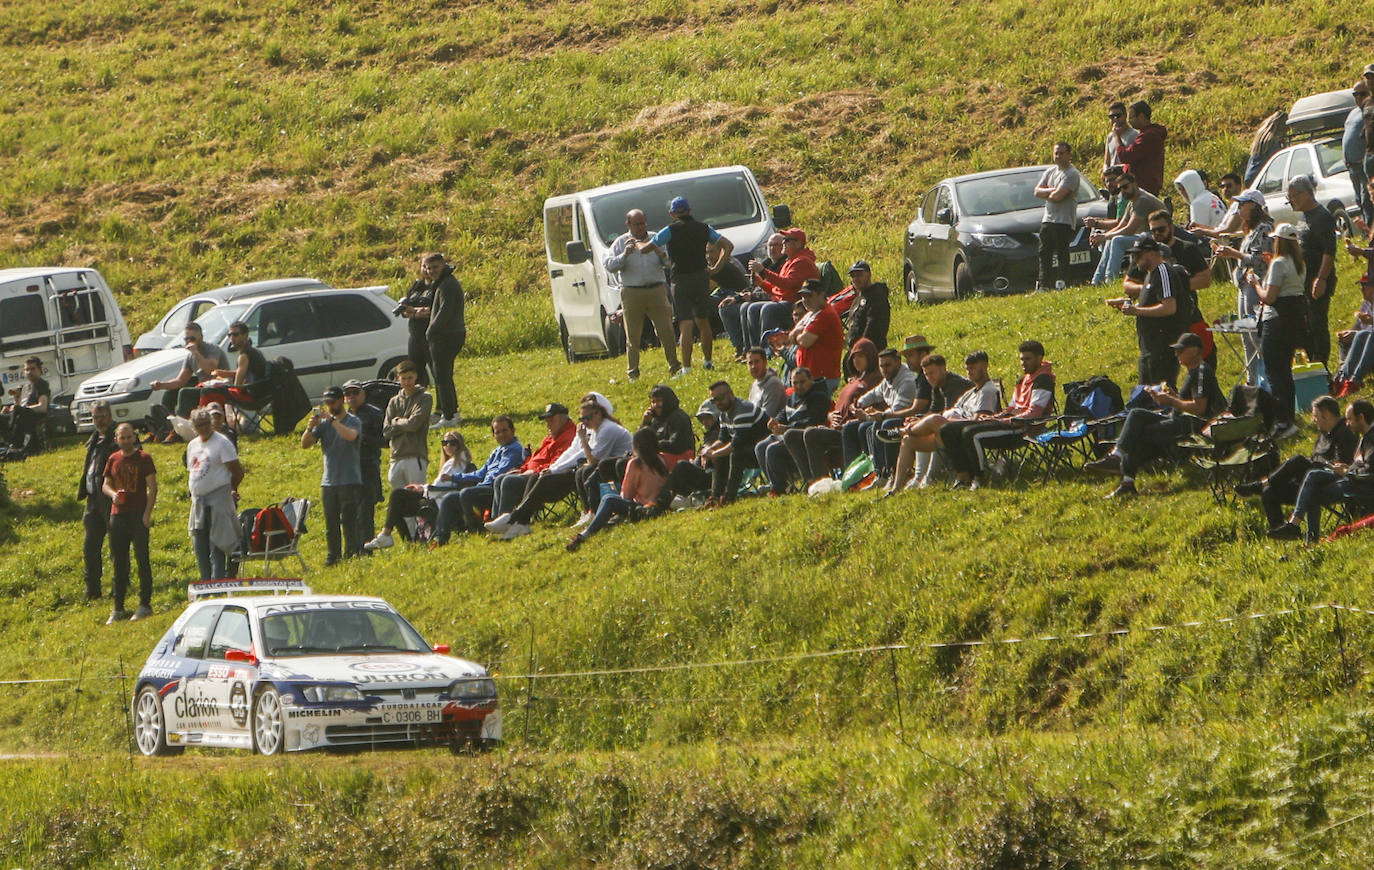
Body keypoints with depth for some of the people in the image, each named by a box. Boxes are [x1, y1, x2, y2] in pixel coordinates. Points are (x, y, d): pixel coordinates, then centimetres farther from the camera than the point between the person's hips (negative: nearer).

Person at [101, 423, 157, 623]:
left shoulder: (143, 458, -2)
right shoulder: (113, 460, 11)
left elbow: (152, 487, -5)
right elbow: (105, 484, 15)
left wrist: (147, 513, -13)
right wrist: (113, 494, -9)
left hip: (138, 515, -5)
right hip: (118, 515, 5)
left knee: (142, 560, -4)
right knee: (118, 562, 7)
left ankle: (145, 604, 1)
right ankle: (118, 608, 12)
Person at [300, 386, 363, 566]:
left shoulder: (353, 421, -1)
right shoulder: (324, 423, 13)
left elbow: (351, 435, -23)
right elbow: (305, 444, 5)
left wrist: (332, 420, -25)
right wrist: (310, 428, -14)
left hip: (350, 481, -5)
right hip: (328, 482, 5)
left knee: (349, 522, -8)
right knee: (331, 524, 6)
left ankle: (351, 555, -6)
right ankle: (332, 556, 11)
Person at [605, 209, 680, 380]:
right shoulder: (621, 243, 7)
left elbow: (672, 263, 10)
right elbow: (608, 266, -3)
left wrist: (662, 255, -11)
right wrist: (624, 255, -18)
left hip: (656, 290, 1)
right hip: (632, 293, -1)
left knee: (666, 331, -1)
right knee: (633, 337, 0)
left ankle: (674, 366, 9)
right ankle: (632, 373, 4)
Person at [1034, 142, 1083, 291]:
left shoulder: (1072, 174, -9)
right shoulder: (1049, 172, 17)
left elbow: (1058, 196, -19)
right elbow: (1037, 191, 7)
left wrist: (1046, 194, 1)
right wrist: (1053, 191, -9)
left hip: (1064, 221, -8)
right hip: (1047, 219, 8)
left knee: (1061, 256, -8)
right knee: (1045, 255, 8)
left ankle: (1062, 285, -7)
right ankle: (1043, 286, 11)